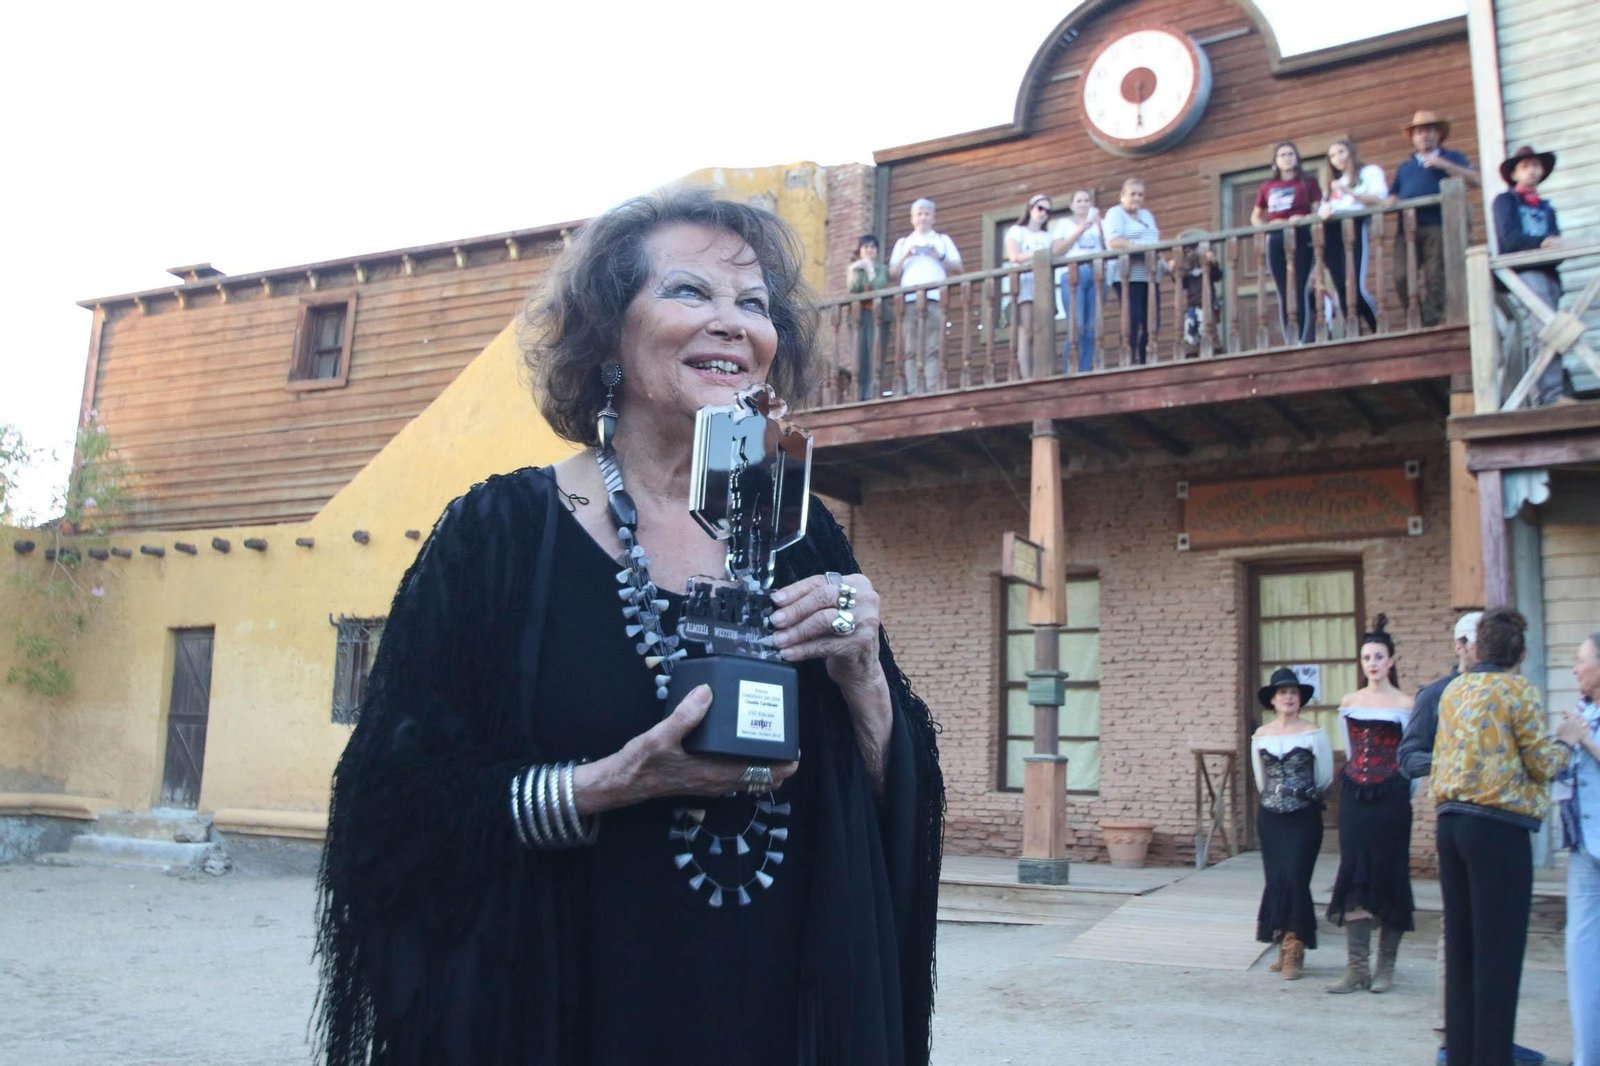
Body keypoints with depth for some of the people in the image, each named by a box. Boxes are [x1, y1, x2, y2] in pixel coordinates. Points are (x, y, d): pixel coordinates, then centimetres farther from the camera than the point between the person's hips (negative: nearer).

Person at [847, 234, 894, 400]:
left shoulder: (882, 268, 8)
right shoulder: (854, 268, 15)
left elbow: (879, 287, -10)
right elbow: (853, 291, -1)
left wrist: (870, 268, -6)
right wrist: (854, 271, -10)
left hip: (879, 315, -1)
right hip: (862, 316, 2)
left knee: (878, 356, -11)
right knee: (862, 355, -7)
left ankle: (874, 395, -14)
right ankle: (862, 396, -8)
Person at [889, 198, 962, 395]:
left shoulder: (943, 240, 24)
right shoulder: (903, 243, 26)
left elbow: (958, 268, 15)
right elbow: (892, 275, 18)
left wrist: (940, 257, -1)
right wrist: (904, 257, 2)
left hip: (935, 299, -1)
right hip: (909, 300, 1)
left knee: (933, 348, -12)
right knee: (911, 349, -8)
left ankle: (932, 390, -17)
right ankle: (913, 392, -11)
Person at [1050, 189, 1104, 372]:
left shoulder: (1098, 223, 23)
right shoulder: (1064, 223, 17)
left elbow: (1107, 248, 10)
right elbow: (1056, 250, 3)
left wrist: (1099, 225, 1)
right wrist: (1079, 231, -3)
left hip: (1096, 274, 3)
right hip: (1073, 273, -3)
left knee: (1092, 327, -7)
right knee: (1077, 325, -16)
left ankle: (1085, 371, -4)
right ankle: (1069, 372, -14)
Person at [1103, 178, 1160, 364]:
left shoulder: (1146, 214, 25)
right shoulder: (1115, 213, 1)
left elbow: (1155, 240, 22)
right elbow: (1114, 242, -14)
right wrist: (1142, 246, -19)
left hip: (1149, 275, 7)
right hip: (1127, 276, -7)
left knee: (1152, 322, 1)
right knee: (1133, 321, -13)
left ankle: (1144, 363, 5)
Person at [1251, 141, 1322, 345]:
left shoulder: (1308, 182, 8)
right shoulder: (1267, 187, 16)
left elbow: (1318, 212, 1)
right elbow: (1255, 217, 24)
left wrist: (1303, 219, -19)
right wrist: (1266, 226, 3)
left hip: (1301, 238, -3)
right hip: (1276, 240, 3)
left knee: (1301, 291, -12)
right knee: (1283, 294, 1)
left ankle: (1305, 341, -13)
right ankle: (1289, 343, 3)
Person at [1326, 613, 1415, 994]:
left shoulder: (1405, 705, 0)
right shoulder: (1348, 703, 9)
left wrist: (1403, 794, -4)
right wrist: (1360, 776, 13)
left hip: (1391, 796, -3)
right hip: (1354, 795, 3)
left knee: (1389, 873, 2)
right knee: (1352, 874, -2)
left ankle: (1385, 967, 11)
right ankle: (1356, 967, 1)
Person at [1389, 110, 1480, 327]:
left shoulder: (1452, 158, 21)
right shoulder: (1404, 167, 32)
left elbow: (1474, 180, 7)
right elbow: (1392, 195, 31)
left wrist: (1444, 165, -2)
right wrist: (1389, 201, 6)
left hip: (1437, 226, -3)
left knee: (1435, 279, -14)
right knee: (1402, 278, -14)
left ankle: (1432, 323, -15)